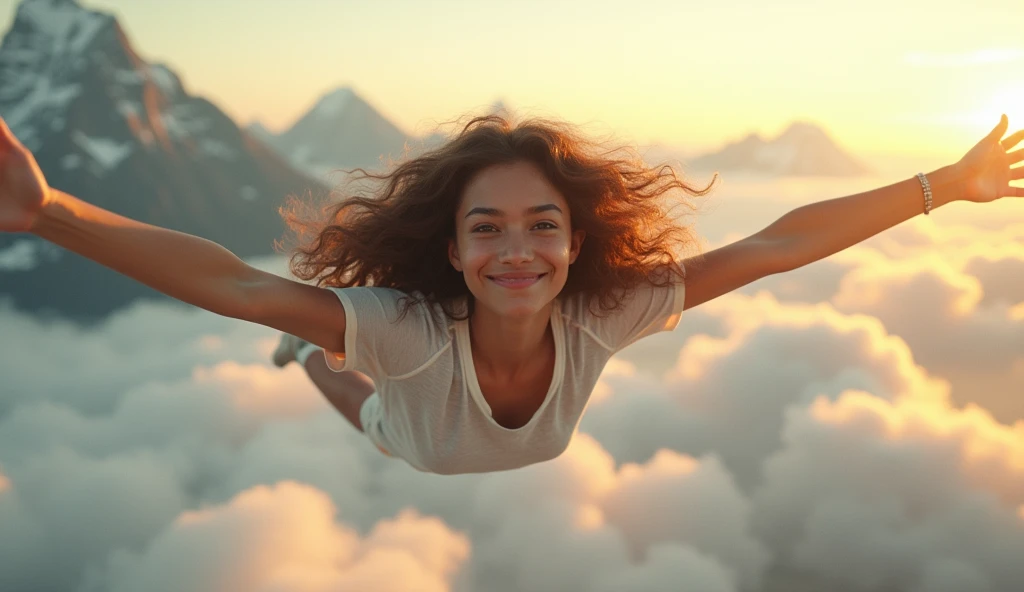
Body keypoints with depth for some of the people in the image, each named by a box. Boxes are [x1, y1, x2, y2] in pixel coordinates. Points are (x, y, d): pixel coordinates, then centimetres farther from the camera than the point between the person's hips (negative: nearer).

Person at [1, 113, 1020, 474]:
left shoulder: (603, 317, -43)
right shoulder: (411, 329, -51)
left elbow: (775, 246, -42)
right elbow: (229, 284, -61)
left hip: (528, 471, 3)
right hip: (412, 454, -3)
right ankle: (313, 355, 59)